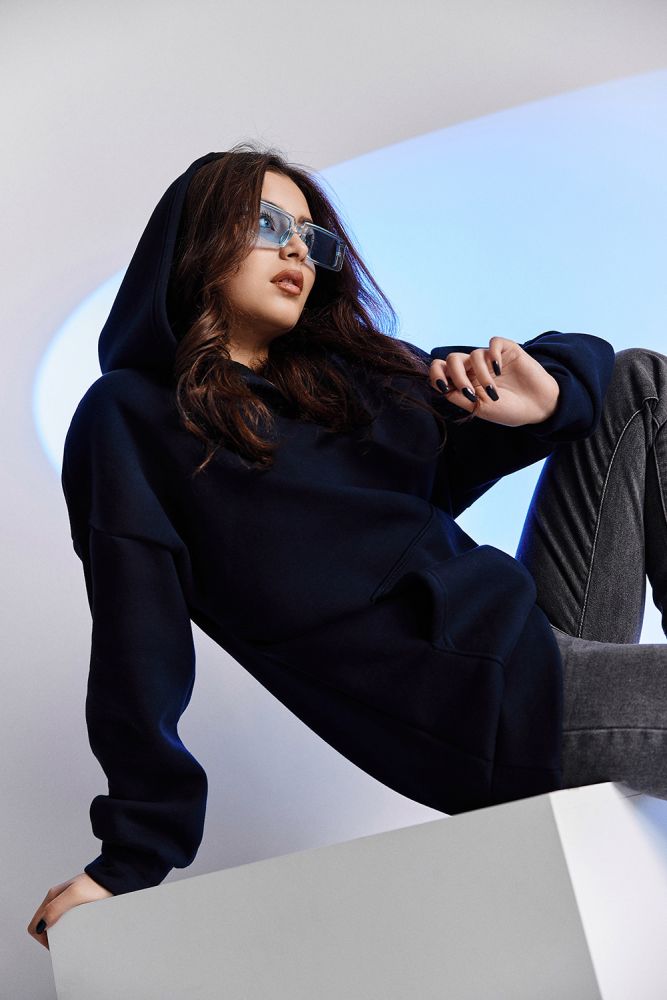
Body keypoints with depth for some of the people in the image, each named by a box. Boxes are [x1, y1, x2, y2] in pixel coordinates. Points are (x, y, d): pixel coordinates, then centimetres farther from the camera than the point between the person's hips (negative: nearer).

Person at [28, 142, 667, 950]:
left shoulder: (359, 372, 15)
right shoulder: (132, 417, 0)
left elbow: (584, 363, 18)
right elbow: (139, 640, -9)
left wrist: (545, 394, -7)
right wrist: (134, 859, -11)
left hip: (532, 631, 8)